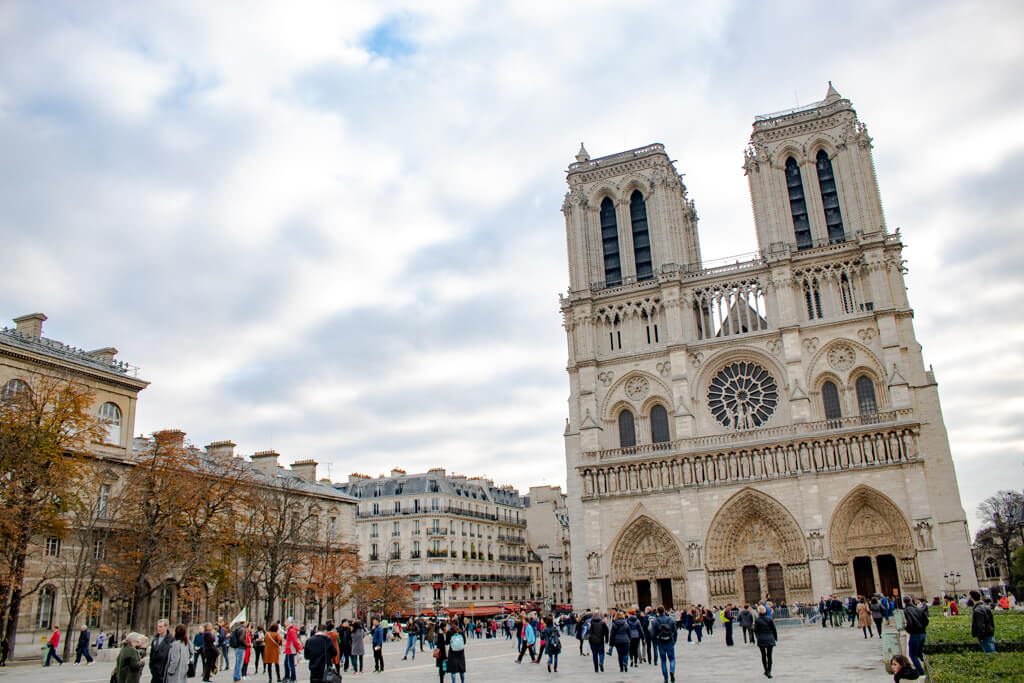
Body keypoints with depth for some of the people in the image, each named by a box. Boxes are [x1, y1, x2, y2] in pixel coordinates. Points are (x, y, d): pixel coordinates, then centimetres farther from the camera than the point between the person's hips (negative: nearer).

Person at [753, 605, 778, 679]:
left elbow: (755, 631, -3)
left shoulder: (757, 620, -8)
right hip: (770, 639, 0)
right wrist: (776, 638, 12)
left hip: (761, 640, 0)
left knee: (763, 655, 15)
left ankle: (766, 671, 23)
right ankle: (769, 672, -5)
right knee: (769, 656, 3)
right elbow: (774, 629, -1)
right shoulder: (769, 619, -7)